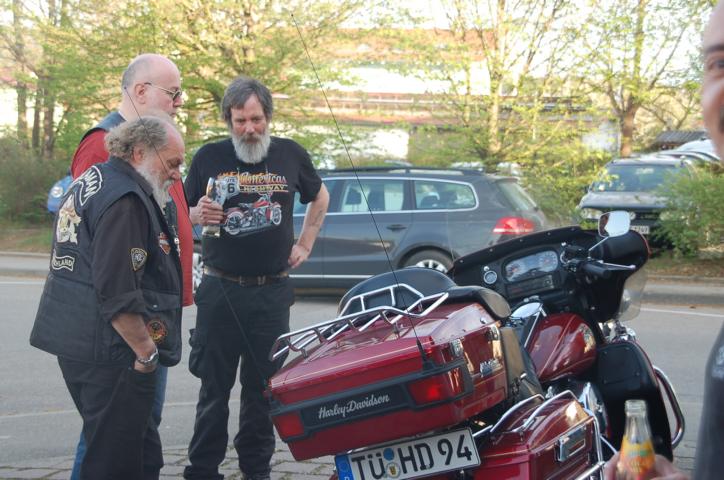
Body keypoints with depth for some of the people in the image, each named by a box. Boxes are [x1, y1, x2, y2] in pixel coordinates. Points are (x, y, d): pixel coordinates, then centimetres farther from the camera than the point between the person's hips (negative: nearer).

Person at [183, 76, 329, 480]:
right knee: (214, 389, 2)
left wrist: (305, 245, 13)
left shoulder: (290, 154, 5)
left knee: (264, 388, 9)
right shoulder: (209, 157, 1)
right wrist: (198, 215, -15)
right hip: (220, 291, -1)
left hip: (273, 291, 1)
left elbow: (320, 197, 22)